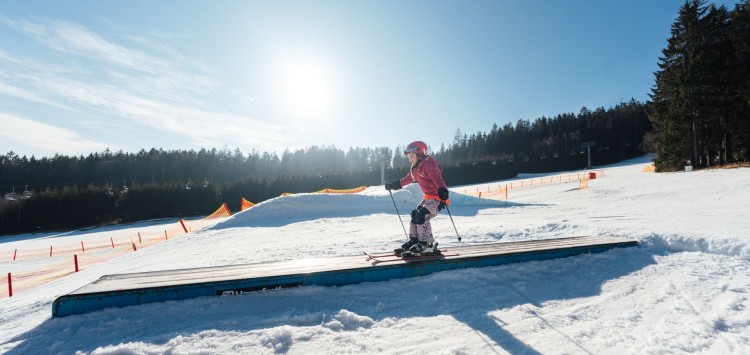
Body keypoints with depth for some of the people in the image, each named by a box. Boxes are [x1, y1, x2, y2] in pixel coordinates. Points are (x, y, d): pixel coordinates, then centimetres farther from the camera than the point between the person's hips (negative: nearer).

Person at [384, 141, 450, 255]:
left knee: (421, 216, -18)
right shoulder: (416, 168, 12)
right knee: (415, 215, 8)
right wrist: (394, 184, 28)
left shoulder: (429, 165, -19)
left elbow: (437, 179, -33)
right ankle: (413, 240, 18)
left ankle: (427, 245, -11)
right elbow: (408, 179, 26)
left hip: (438, 198, -10)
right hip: (428, 197, 10)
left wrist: (442, 191, -50)